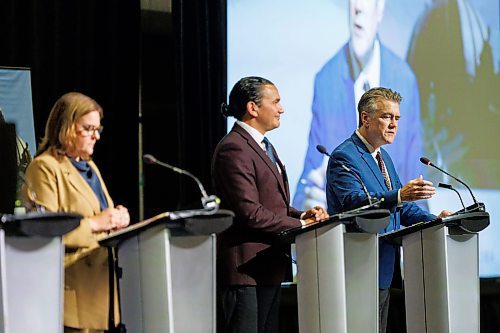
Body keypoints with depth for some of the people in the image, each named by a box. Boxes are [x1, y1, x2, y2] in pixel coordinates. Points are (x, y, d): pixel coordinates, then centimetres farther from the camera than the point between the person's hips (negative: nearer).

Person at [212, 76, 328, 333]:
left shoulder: (263, 147, 20)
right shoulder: (233, 149, -15)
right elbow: (250, 212, -21)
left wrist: (302, 215, 3)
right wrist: (300, 224, -15)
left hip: (270, 267, 10)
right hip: (247, 270, -10)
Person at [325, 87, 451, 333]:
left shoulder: (383, 157, 19)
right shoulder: (344, 156, -12)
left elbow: (400, 205, 18)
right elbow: (353, 202, -28)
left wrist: (432, 220, -2)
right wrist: (399, 195, -41)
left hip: (383, 270, 9)